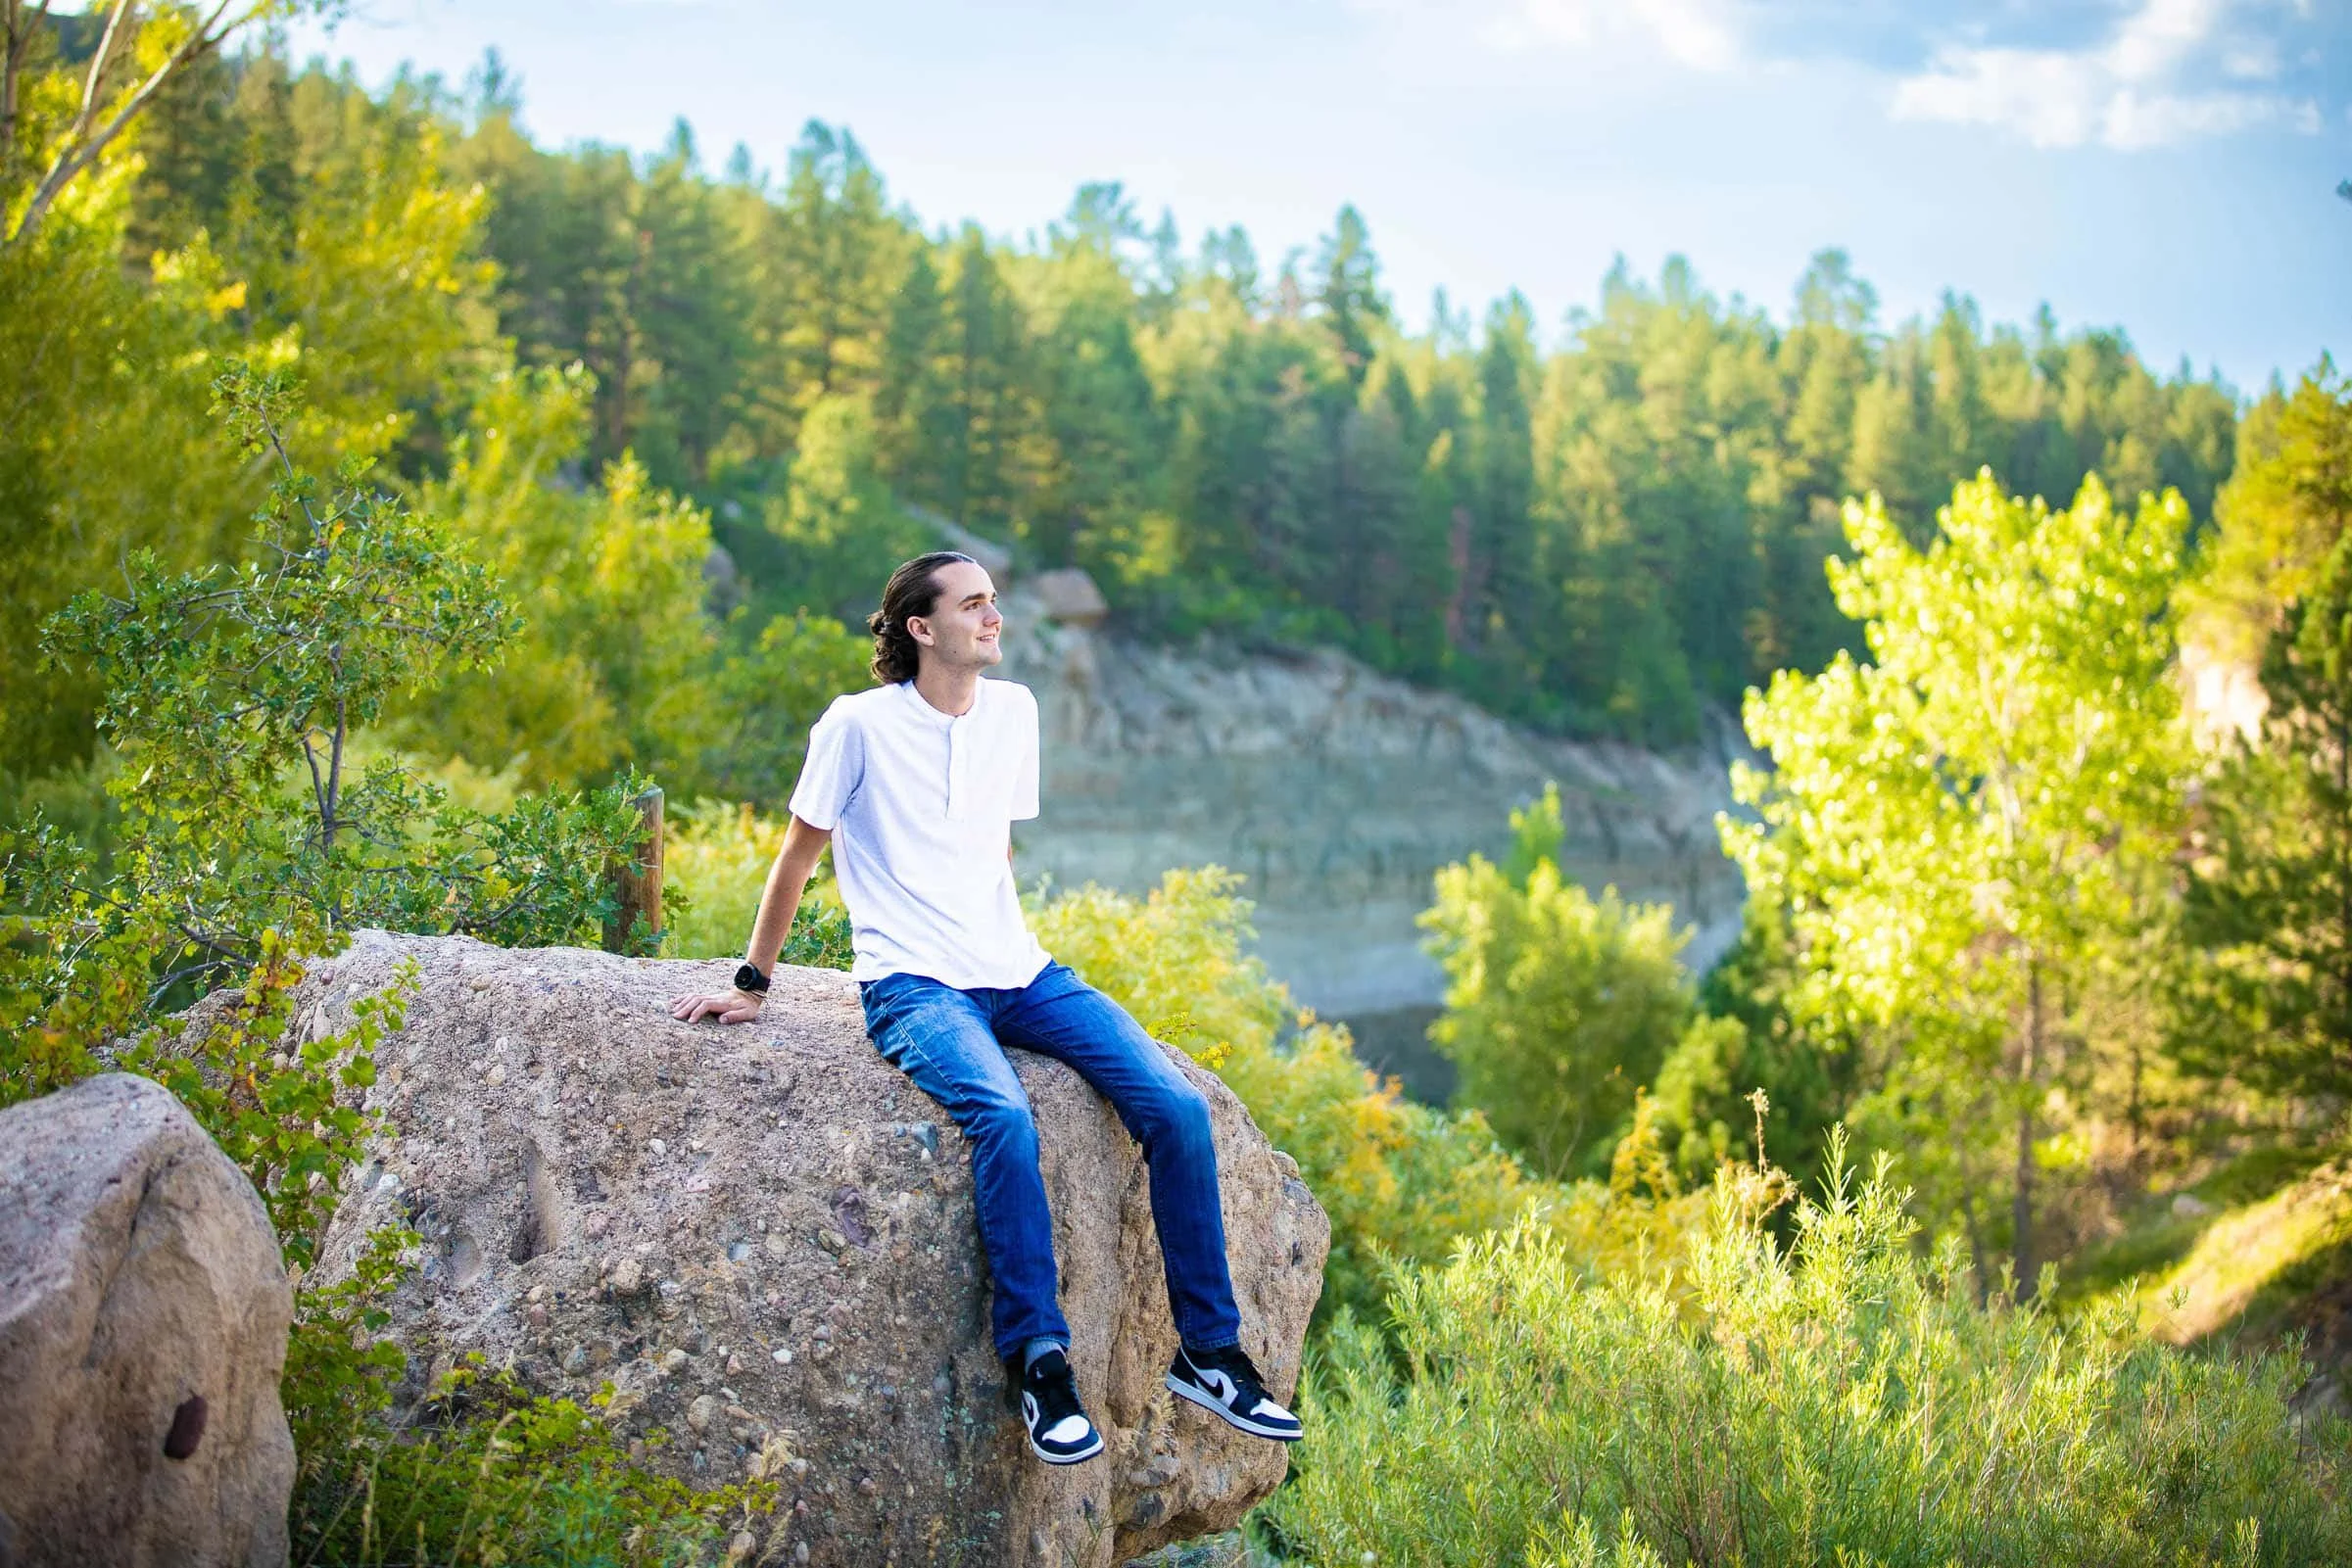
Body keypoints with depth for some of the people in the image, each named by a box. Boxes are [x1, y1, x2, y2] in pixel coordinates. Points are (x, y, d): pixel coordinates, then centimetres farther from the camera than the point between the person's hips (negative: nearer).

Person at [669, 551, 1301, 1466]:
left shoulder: (1014, 710, 12)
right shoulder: (861, 723, -5)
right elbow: (797, 856, 3)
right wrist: (751, 985, 7)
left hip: (1018, 973, 6)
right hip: (913, 986, -6)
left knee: (1178, 1106, -14)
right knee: (1004, 1119, -36)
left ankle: (1209, 1352, -6)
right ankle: (1038, 1363, -25)